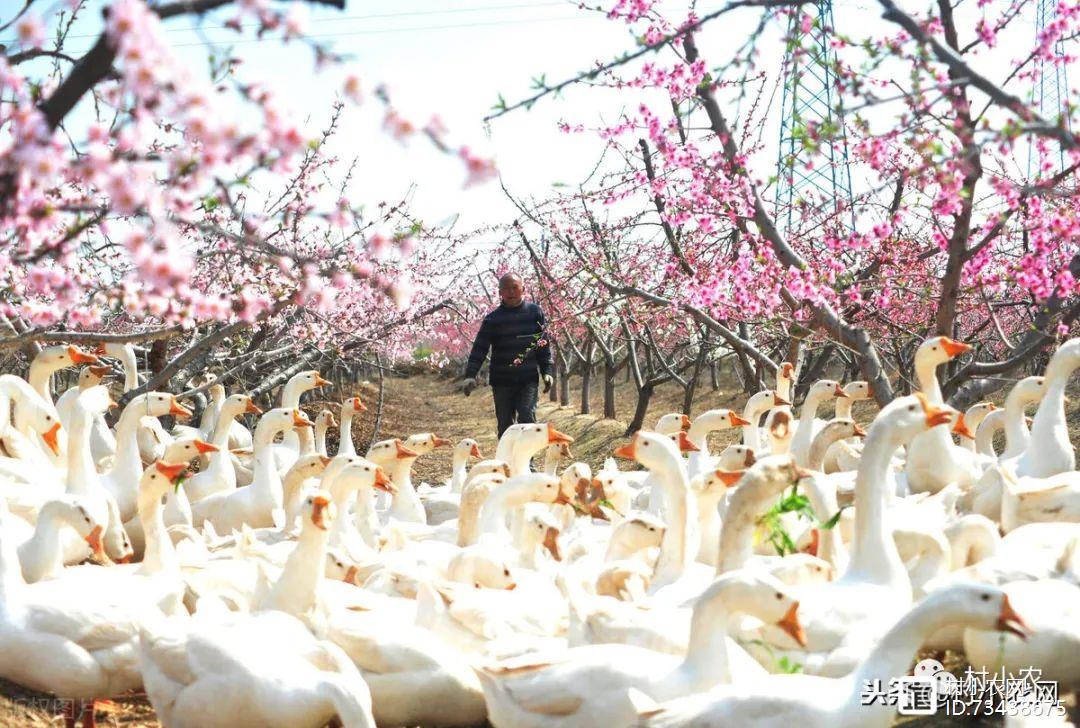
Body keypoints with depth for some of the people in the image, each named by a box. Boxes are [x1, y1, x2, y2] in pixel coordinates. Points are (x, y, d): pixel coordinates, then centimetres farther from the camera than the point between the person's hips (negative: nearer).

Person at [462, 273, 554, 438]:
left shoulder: (535, 312, 3)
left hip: (528, 380, -1)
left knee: (527, 418, -16)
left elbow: (544, 343, 8)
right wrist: (470, 375, -18)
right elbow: (479, 348, -6)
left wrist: (547, 372, 1)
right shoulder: (493, 319, 0)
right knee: (505, 425, 5)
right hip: (502, 381, 1)